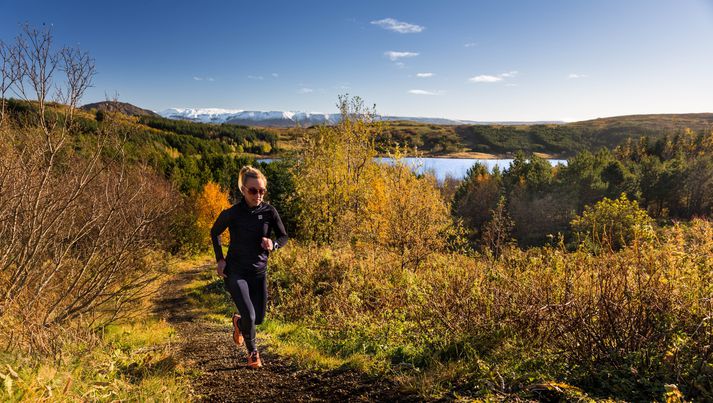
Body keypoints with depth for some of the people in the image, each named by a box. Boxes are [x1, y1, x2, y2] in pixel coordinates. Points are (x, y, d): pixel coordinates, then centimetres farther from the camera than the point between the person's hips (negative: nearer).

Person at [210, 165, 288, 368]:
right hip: (236, 271, -3)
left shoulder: (269, 211, -9)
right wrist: (220, 259, -1)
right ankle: (252, 353, 16)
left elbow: (283, 237, 2)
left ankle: (238, 322, 48)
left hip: (259, 271, 3)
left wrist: (273, 244, -20)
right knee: (249, 315, -14)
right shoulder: (232, 213, -13)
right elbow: (214, 232, 5)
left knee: (259, 317, 11)